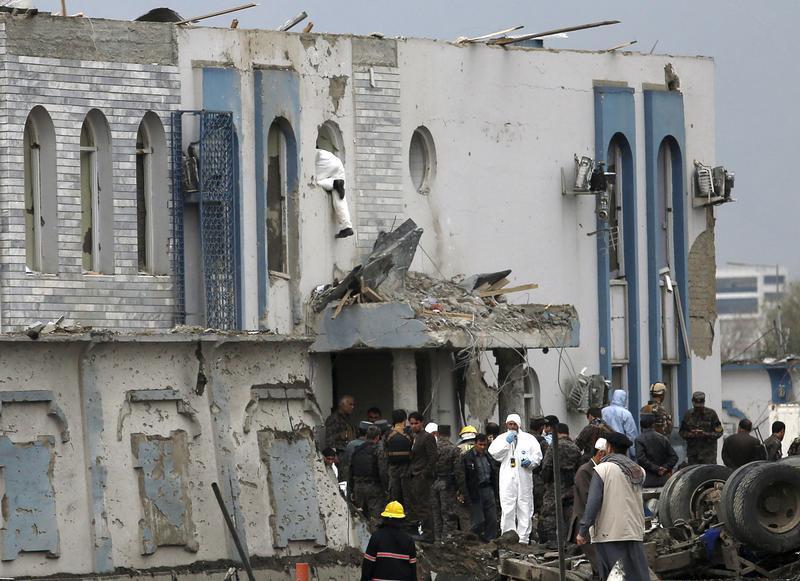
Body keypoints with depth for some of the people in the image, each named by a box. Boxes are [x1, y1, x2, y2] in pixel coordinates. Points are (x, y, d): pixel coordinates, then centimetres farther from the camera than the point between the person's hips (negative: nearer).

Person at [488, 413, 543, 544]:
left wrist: (530, 461, -9)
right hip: (507, 478, -1)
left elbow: (537, 455, 11)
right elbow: (493, 452, -1)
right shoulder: (501, 438, 13)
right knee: (507, 509, -7)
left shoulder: (529, 439, 13)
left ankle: (523, 538, 5)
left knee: (524, 508, 1)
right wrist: (506, 442, -6)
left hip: (524, 478, 1)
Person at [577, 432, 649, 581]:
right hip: (635, 532, 5)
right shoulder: (639, 471, 12)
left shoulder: (602, 469, -6)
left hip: (609, 534, -5)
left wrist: (583, 531, -7)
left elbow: (593, 503, -10)